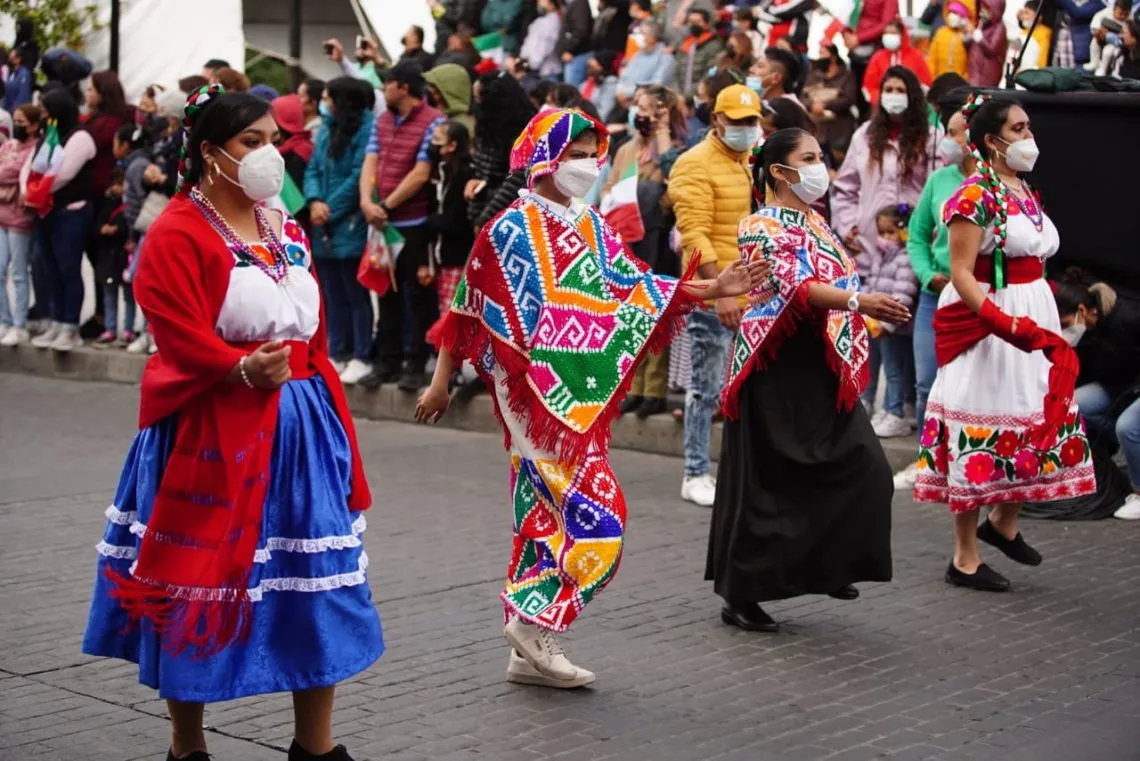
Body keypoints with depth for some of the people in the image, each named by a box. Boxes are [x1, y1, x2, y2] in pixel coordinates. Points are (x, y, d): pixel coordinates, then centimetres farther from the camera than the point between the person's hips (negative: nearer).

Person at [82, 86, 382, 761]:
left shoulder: (286, 230, 14)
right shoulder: (179, 231, -8)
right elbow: (179, 331, -19)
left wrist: (330, 418, 13)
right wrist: (243, 368, -32)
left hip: (300, 424, 7)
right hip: (213, 429, -6)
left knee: (316, 585, 7)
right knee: (201, 583, 4)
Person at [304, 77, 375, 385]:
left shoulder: (366, 130, -11)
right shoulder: (325, 130, 15)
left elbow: (359, 176, -16)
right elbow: (312, 170, 10)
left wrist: (331, 209, -12)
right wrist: (314, 201, -9)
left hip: (350, 226, -8)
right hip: (325, 226, 8)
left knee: (355, 293, 0)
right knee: (333, 294, 13)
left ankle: (362, 357, 6)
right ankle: (337, 354, 20)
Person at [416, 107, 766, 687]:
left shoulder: (592, 228, 12)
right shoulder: (510, 230, -7)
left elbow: (636, 287, 8)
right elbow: (468, 308, -3)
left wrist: (714, 288, -2)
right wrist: (441, 381, -1)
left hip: (585, 397, 7)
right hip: (537, 395, -7)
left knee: (551, 513, 9)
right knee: (594, 513, -12)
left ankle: (531, 651, 16)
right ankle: (533, 622, 2)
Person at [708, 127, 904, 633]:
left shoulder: (815, 222, 15)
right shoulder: (761, 227, -11)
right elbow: (795, 286, -26)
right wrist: (858, 301, -38)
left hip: (822, 373, 8)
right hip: (779, 374, -8)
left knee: (861, 470, 2)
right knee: (768, 483, -3)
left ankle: (825, 567, 17)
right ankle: (740, 596, 8)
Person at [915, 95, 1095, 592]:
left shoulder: (1024, 192, 12)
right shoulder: (975, 197, -14)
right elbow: (961, 275, -19)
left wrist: (1047, 325, 13)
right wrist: (1006, 323, -29)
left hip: (1035, 317, 9)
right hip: (987, 322, -9)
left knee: (1040, 421, 12)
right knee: (981, 432, -3)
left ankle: (1003, 523, 33)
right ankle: (965, 560, 6)